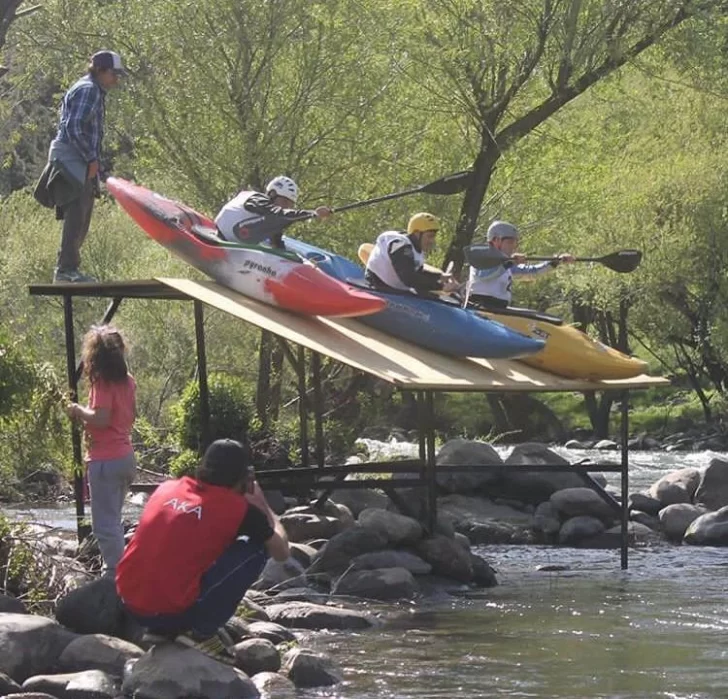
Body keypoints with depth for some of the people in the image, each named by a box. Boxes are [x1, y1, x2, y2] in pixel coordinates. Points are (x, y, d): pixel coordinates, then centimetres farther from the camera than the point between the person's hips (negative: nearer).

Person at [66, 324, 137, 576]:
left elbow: (101, 418, -25)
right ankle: (117, 567, 26)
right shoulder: (127, 380, 8)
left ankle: (115, 573, -7)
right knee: (113, 520, 20)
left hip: (105, 459, -9)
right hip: (126, 455, 9)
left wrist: (79, 411, -8)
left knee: (105, 523, -5)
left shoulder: (102, 381, -15)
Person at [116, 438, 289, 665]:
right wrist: (263, 507, 25)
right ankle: (202, 632, 0)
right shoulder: (238, 509, -4)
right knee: (256, 549, 4)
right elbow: (281, 552, 10)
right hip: (174, 612, -6)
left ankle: (162, 630, 17)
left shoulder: (166, 489, 11)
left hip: (131, 607, 6)